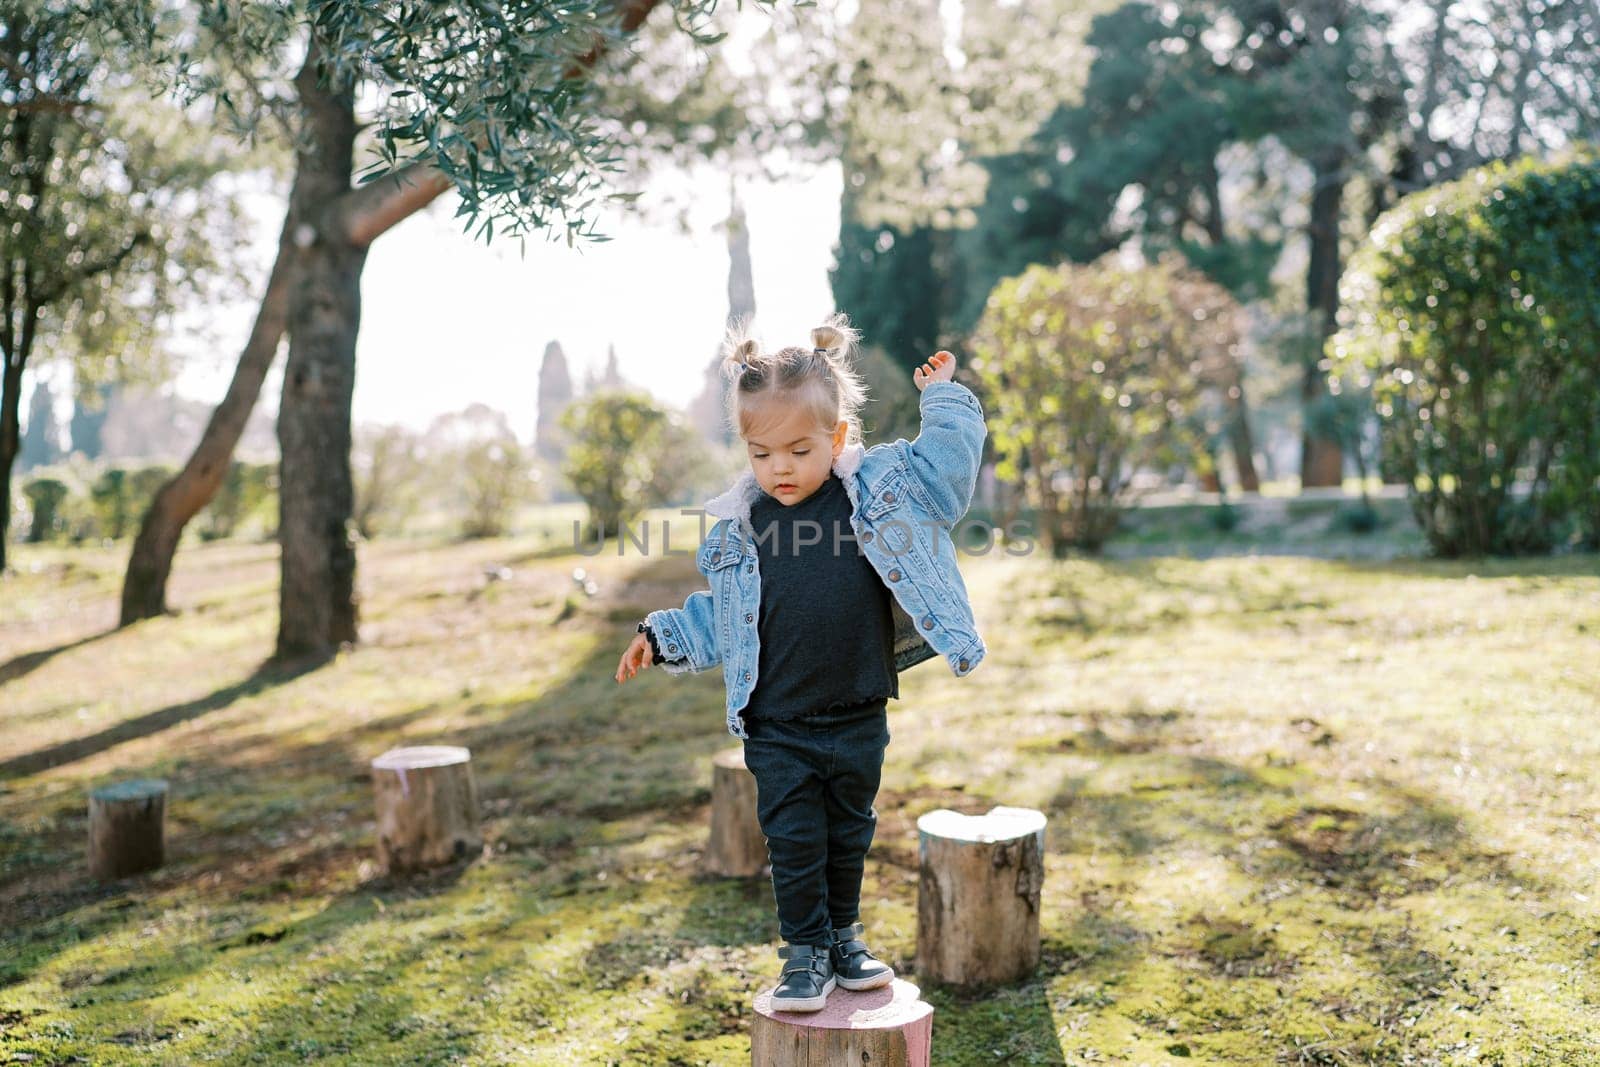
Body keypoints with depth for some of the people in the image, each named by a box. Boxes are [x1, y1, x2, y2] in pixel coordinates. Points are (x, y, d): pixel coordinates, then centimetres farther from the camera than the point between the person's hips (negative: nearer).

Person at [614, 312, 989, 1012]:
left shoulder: (883, 488, -4)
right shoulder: (736, 527, 0)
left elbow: (949, 464, 3)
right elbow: (717, 614, 12)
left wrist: (943, 397, 2)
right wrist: (660, 638, 9)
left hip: (858, 721, 1)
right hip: (777, 729, 0)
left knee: (849, 834, 17)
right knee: (793, 841, 4)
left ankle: (843, 935, 36)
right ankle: (805, 953, 21)